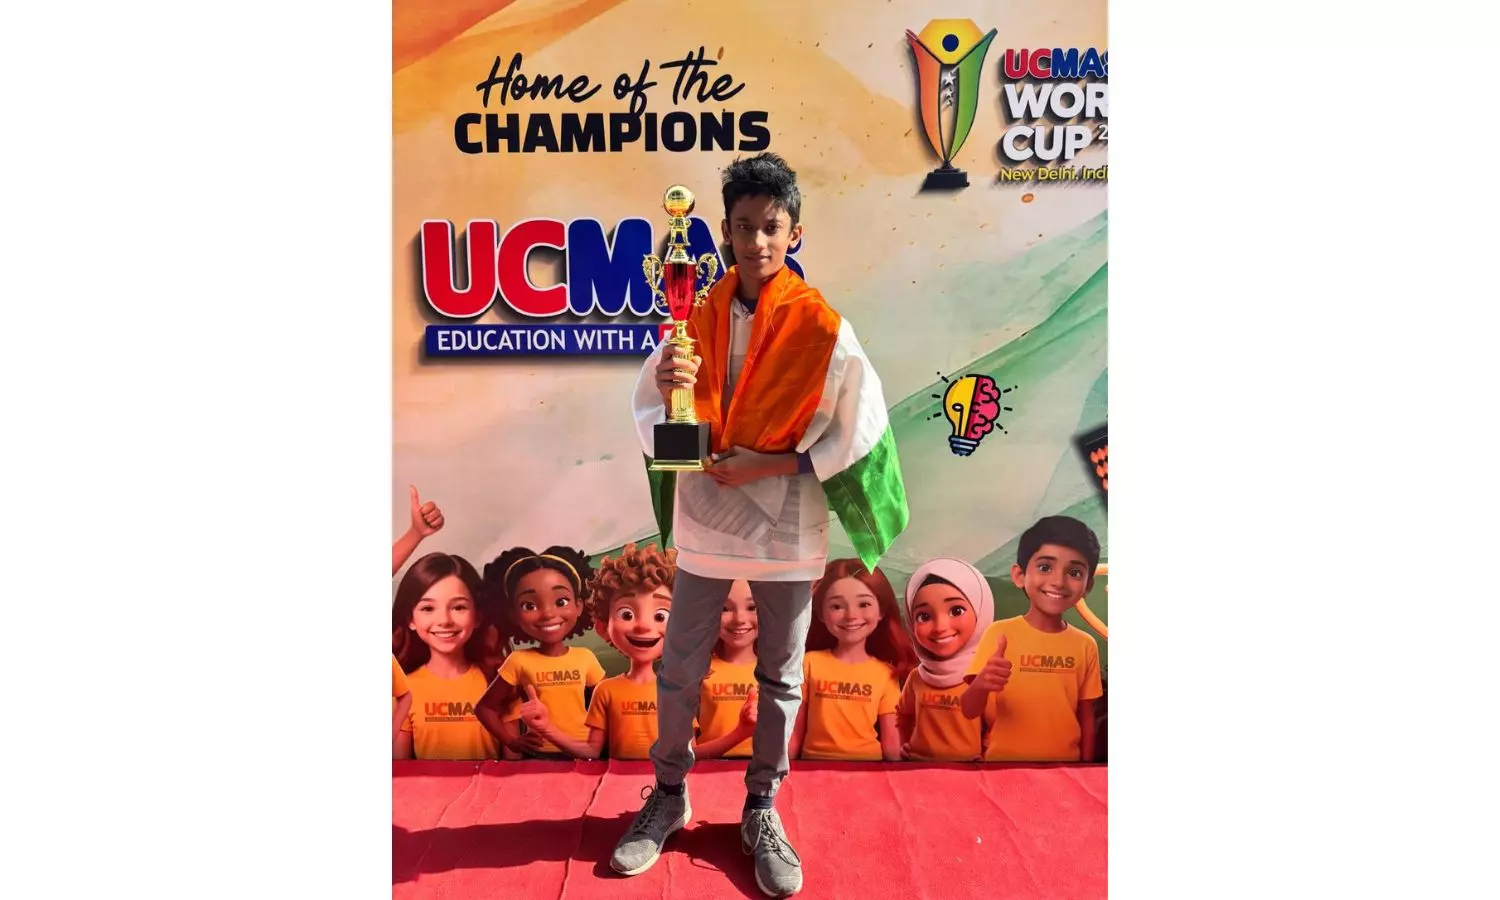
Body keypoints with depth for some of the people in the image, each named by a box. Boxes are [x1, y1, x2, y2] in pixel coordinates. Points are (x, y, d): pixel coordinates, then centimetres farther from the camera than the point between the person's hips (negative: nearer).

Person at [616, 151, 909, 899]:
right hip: (705, 524, 2)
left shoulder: (823, 328, -9)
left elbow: (857, 433, -7)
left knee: (780, 678, 12)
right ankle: (668, 796, 34)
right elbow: (649, 416, 1)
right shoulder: (696, 319, -1)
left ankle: (761, 812, 32)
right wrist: (667, 387, -22)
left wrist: (770, 466, -16)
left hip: (786, 532, -1)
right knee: (679, 671, 12)